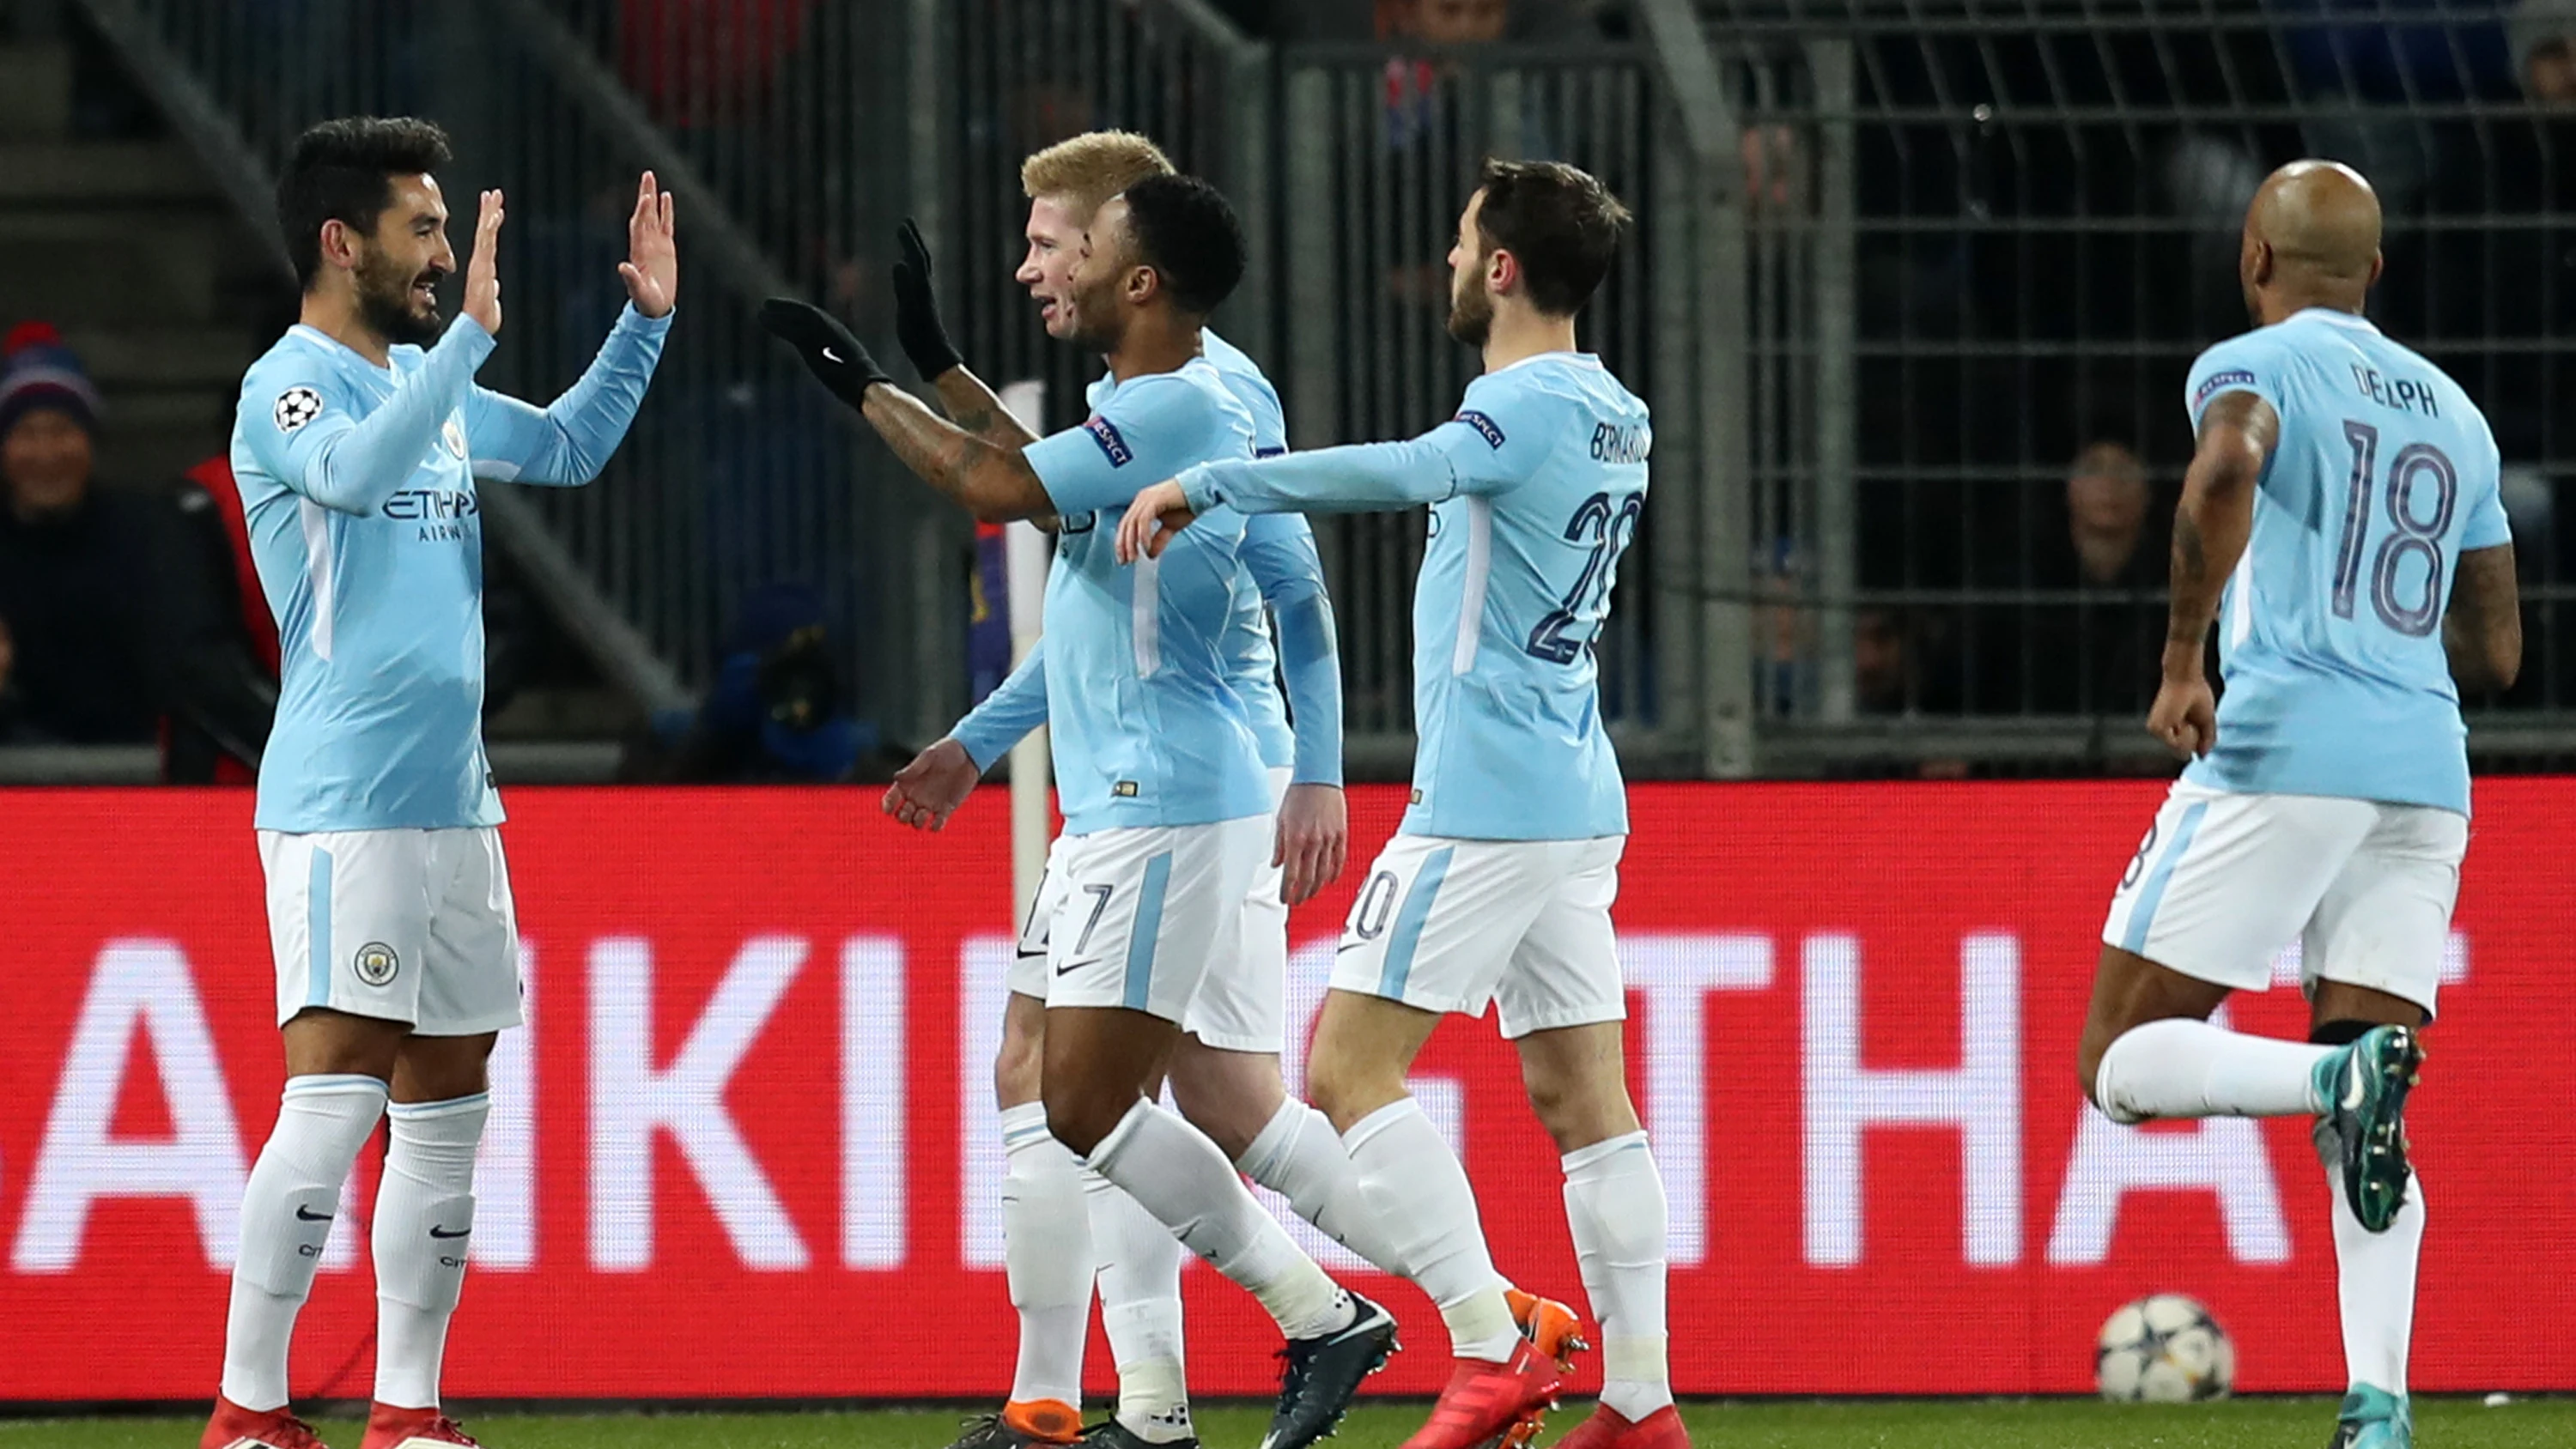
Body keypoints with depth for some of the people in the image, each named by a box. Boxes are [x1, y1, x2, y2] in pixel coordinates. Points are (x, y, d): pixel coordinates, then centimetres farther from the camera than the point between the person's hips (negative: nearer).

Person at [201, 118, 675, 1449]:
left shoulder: (425, 379, 16)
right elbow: (355, 471, -30)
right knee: (332, 1099, -14)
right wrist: (470, 331, -33)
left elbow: (566, 449, 29)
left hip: (453, 804, 9)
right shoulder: (290, 385, -9)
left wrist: (644, 320, 17)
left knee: (446, 1110, 8)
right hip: (340, 804, -9)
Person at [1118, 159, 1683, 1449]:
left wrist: (1206, 485, -34)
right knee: (1582, 1098, 9)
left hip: (1485, 801, -9)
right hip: (1575, 800, 9)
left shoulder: (1529, 403, -15)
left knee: (1347, 1071, -7)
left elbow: (1408, 473, -34)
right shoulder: (1613, 415, 14)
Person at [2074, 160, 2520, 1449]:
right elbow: (2496, 652, 22)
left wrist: (2182, 657, -16)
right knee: (2362, 1125, 6)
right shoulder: (2453, 413, 21)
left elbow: (2227, 470, -23)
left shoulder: (2253, 366, 2)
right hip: (2424, 769, 6)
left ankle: (2342, 1075, -28)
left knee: (2123, 1063, 0)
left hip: (2283, 749, -6)